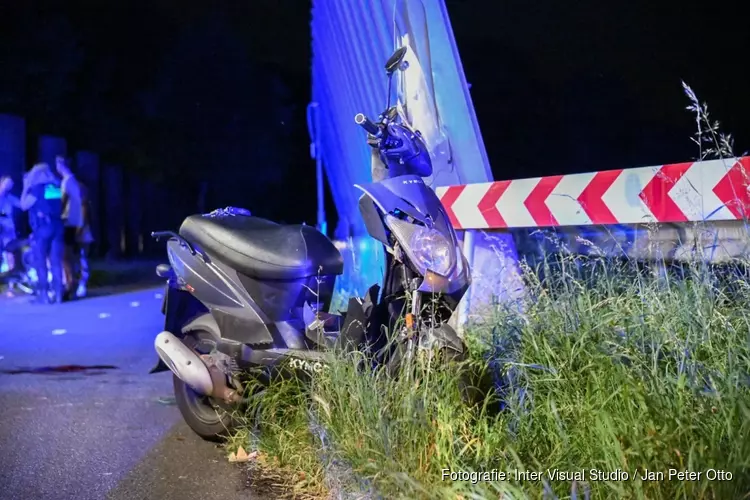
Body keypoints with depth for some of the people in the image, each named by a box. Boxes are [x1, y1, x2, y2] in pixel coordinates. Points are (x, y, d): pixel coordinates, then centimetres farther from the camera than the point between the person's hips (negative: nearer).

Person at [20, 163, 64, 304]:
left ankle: (44, 294, -1)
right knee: (56, 262, 6)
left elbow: (24, 205, -2)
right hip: (58, 227, 5)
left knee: (41, 262, 1)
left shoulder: (37, 188, -6)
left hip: (42, 228, -5)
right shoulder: (57, 187, 11)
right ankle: (57, 293, 4)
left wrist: (26, 187, 6)